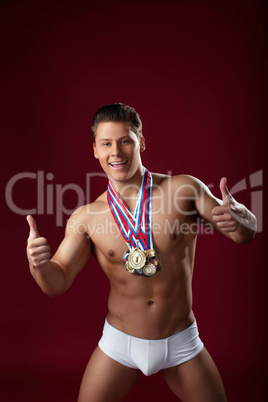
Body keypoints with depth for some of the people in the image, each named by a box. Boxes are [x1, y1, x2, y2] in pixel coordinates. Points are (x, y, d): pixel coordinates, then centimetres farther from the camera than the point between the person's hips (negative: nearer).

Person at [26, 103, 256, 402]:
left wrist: (238, 217, -31)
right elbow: (58, 282, -6)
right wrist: (38, 264, -28)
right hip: (119, 343, 1)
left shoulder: (184, 189, -12)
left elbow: (246, 233, -7)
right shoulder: (85, 217, -9)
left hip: (181, 342, 0)